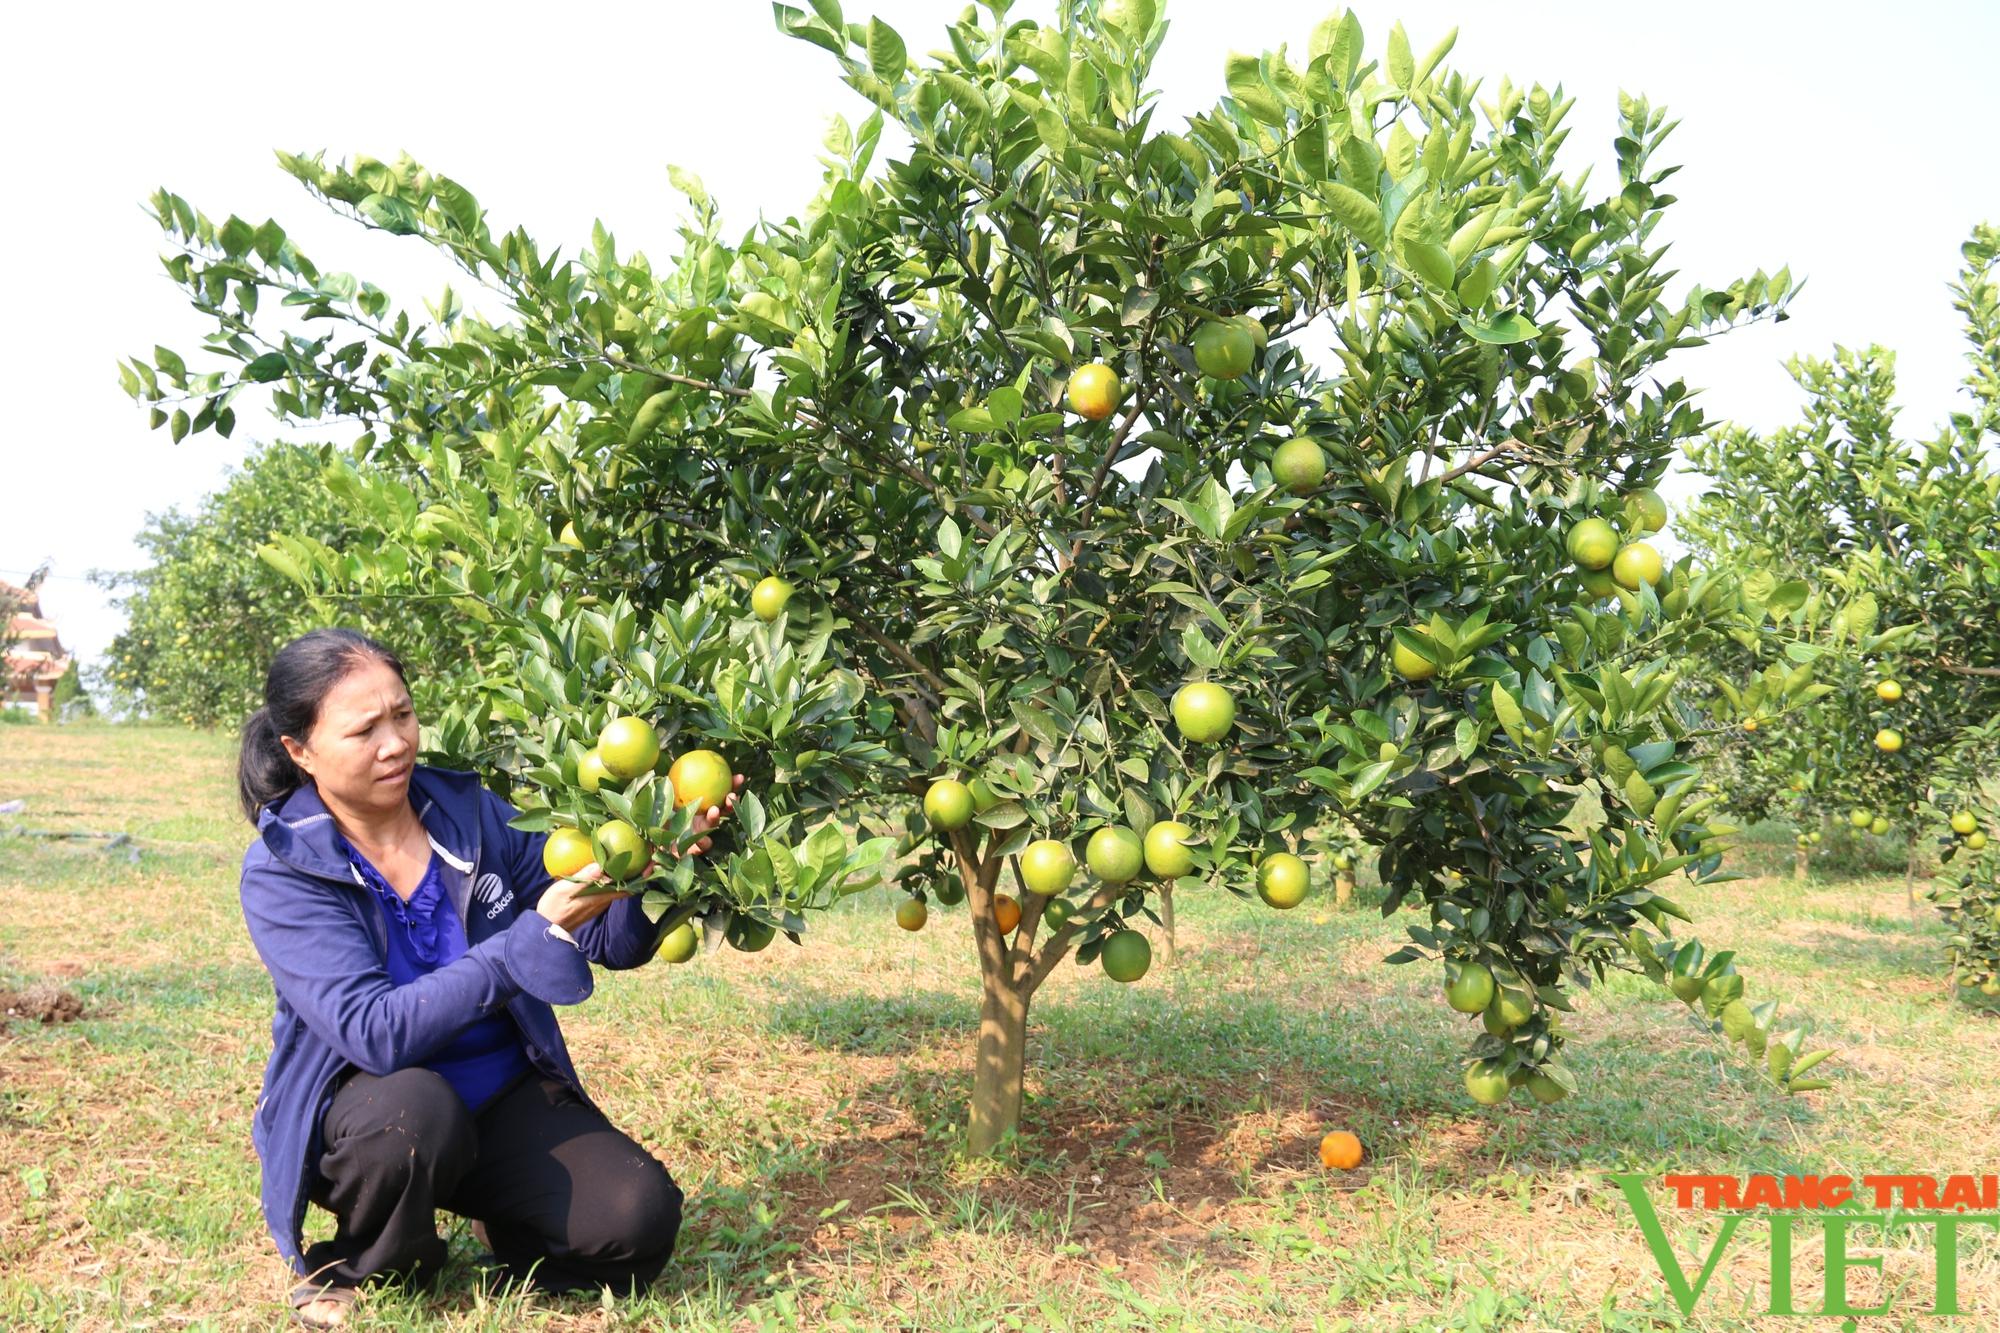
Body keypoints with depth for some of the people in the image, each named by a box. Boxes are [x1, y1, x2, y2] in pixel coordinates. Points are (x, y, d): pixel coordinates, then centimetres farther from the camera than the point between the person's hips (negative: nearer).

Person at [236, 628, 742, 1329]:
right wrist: (542, 928, -35)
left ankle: (502, 1231, 13)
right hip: (363, 1105, -2)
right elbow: (375, 1032, -29)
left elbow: (615, 943, -5)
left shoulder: (469, 811, -6)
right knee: (412, 1109, -38)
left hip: (506, 1094, 3)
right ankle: (356, 1272, -4)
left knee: (640, 1219, -21)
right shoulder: (281, 870, -14)